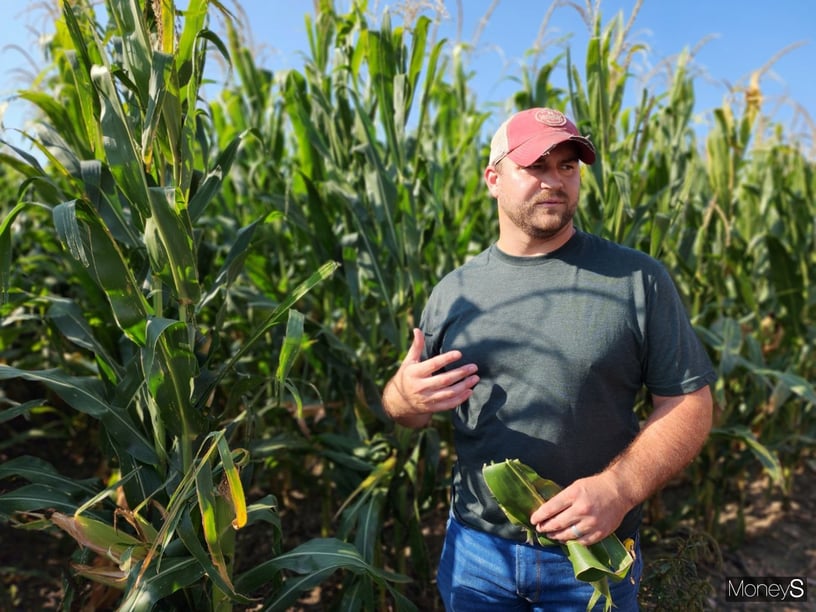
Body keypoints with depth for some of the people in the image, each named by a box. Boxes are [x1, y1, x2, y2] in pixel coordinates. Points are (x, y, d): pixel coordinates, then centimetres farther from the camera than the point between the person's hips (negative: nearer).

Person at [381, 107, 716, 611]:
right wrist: (407, 396, -18)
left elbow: (690, 403, -5)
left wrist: (620, 488, -20)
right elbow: (404, 410, 6)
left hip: (597, 553, -1)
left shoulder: (638, 279, -8)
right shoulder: (453, 291, -1)